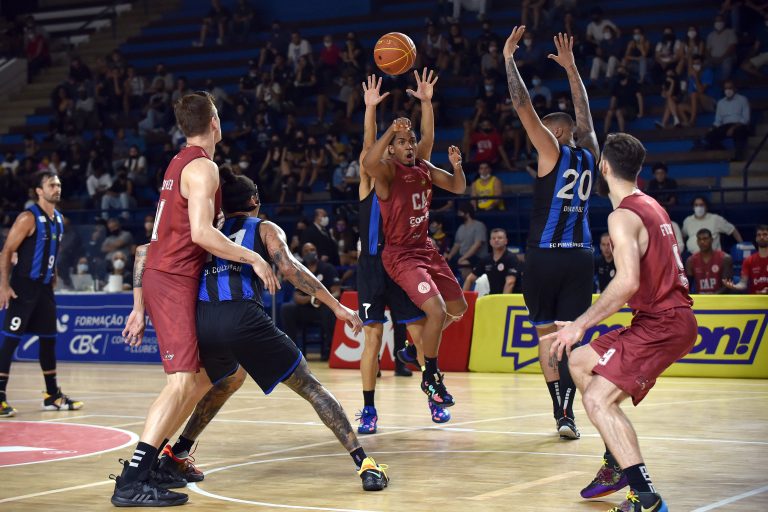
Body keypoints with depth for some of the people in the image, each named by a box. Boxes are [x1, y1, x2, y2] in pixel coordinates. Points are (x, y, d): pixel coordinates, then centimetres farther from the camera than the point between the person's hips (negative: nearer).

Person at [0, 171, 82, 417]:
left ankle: (52, 395, 19)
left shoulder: (59, 219, 10)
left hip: (45, 287, 8)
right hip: (24, 286, -8)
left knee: (49, 339, 11)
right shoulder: (28, 218, -13)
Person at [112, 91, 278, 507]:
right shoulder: (203, 167, -11)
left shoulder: (180, 163, 19)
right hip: (173, 280, -10)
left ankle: (158, 457, 16)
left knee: (206, 373, 15)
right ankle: (131, 483, -22)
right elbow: (201, 232, -23)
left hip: (159, 275, 10)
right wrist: (253, 258, -14)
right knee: (182, 381, -16)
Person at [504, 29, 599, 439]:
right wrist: (570, 68, 36)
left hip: (546, 256, -4)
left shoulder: (553, 152, -3)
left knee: (546, 334, 6)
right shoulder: (590, 155, 11)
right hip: (580, 255, 4)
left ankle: (561, 412, 0)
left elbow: (524, 107, -6)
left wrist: (508, 59, 0)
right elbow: (584, 114, 26)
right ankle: (568, 415, -9)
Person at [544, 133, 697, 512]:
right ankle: (616, 464, 22)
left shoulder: (623, 217, -15)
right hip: (673, 316, 10)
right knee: (580, 361, 19)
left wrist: (581, 324, -21)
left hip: (662, 322, -10)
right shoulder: (652, 207, 15)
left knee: (597, 397, -16)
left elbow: (628, 282, -27)